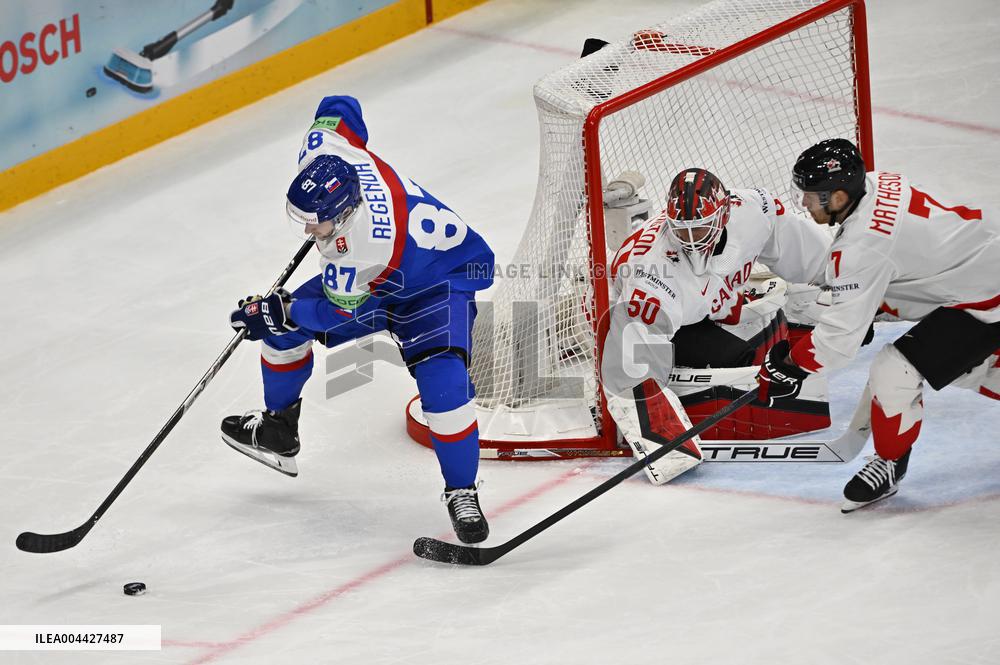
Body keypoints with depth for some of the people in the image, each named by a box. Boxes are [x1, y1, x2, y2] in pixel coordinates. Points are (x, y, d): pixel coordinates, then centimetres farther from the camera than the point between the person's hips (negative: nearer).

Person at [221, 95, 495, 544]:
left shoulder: (363, 244, -43)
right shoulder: (321, 154, -27)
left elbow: (338, 312, -27)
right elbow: (339, 108, -3)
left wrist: (275, 312, -15)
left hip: (440, 282, -9)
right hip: (373, 277, 9)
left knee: (443, 383, -28)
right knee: (284, 327, 7)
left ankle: (461, 493, -10)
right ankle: (278, 428, 31)